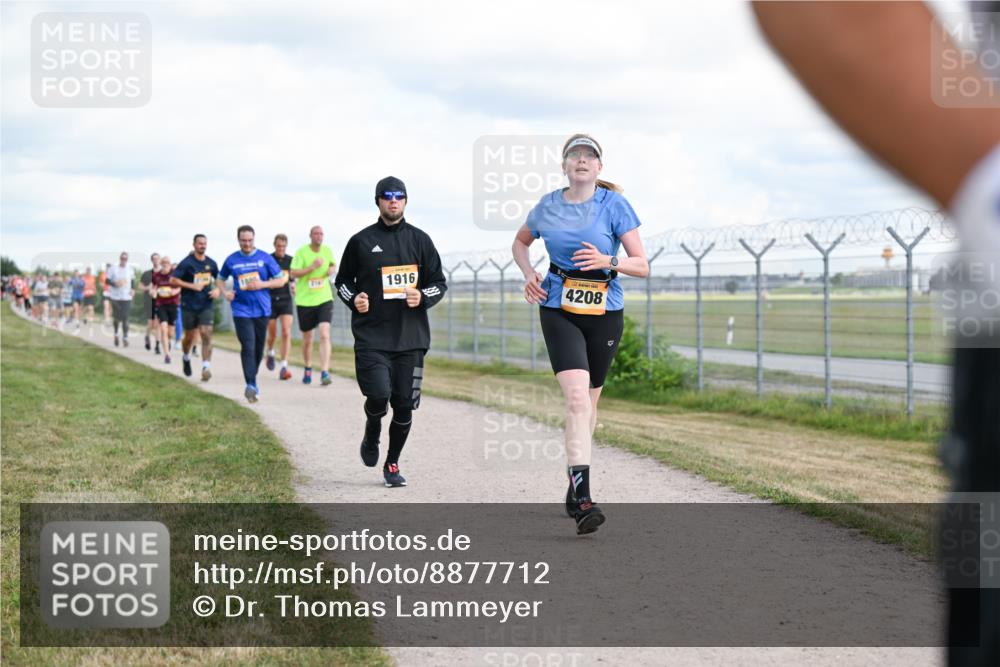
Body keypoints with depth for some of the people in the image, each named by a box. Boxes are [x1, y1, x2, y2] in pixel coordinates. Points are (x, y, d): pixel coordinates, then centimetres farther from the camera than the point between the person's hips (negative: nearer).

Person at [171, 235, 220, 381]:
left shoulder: (211, 263, 5)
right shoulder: (187, 263, -8)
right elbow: (173, 280, -12)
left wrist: (217, 290, 1)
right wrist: (192, 286, -19)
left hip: (206, 305, 2)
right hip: (189, 306, -2)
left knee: (206, 335, -13)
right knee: (189, 336, 10)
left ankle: (206, 368, -17)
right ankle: (186, 358, 41)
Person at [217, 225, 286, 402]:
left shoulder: (265, 258, 2)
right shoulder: (231, 260, 4)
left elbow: (281, 280, 3)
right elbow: (220, 279, 20)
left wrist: (261, 284, -12)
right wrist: (225, 292, 0)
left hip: (262, 310, 1)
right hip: (241, 310, -1)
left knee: (258, 348, 10)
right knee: (248, 347, -14)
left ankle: (252, 378, 30)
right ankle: (251, 384, -18)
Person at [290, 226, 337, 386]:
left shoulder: (327, 250, 4)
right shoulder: (301, 252, -7)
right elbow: (293, 273, -14)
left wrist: (331, 269, 1)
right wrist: (312, 267, -24)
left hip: (324, 299, 1)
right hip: (305, 301, -1)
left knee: (324, 334, -17)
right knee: (307, 339, 11)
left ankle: (324, 372, -21)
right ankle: (308, 368, 36)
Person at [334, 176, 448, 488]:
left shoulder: (419, 240, 8)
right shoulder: (361, 241, 5)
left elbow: (439, 282, 13)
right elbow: (342, 280, 16)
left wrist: (422, 297, -8)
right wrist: (353, 300, -4)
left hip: (411, 337, 2)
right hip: (371, 336, -2)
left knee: (404, 404, 1)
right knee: (378, 395, -17)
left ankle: (392, 464, 19)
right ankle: (372, 433, 18)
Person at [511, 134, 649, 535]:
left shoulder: (614, 204, -3)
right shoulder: (549, 206, 3)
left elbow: (642, 266, -4)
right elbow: (520, 242, 24)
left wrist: (607, 261, -22)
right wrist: (529, 274, 4)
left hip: (605, 313, 1)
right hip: (559, 311, -1)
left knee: (589, 401, 13)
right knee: (576, 397, -19)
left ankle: (574, 486, 35)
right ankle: (583, 501, -27)